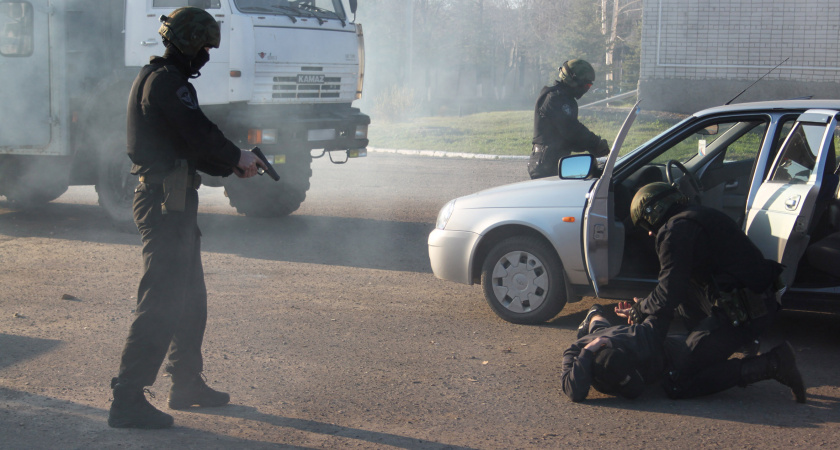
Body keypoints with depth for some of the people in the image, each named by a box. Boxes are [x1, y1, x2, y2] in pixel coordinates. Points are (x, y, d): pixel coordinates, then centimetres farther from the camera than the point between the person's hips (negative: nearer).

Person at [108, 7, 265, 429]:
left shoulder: (156, 77, 19)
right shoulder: (167, 81, -15)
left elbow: (189, 147, 22)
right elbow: (200, 134, -20)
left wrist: (232, 167, 14)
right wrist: (238, 158, -4)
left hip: (171, 202, 11)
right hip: (165, 202, -11)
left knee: (190, 297, 19)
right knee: (160, 302, -10)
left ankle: (187, 383, 30)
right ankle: (127, 400, -8)